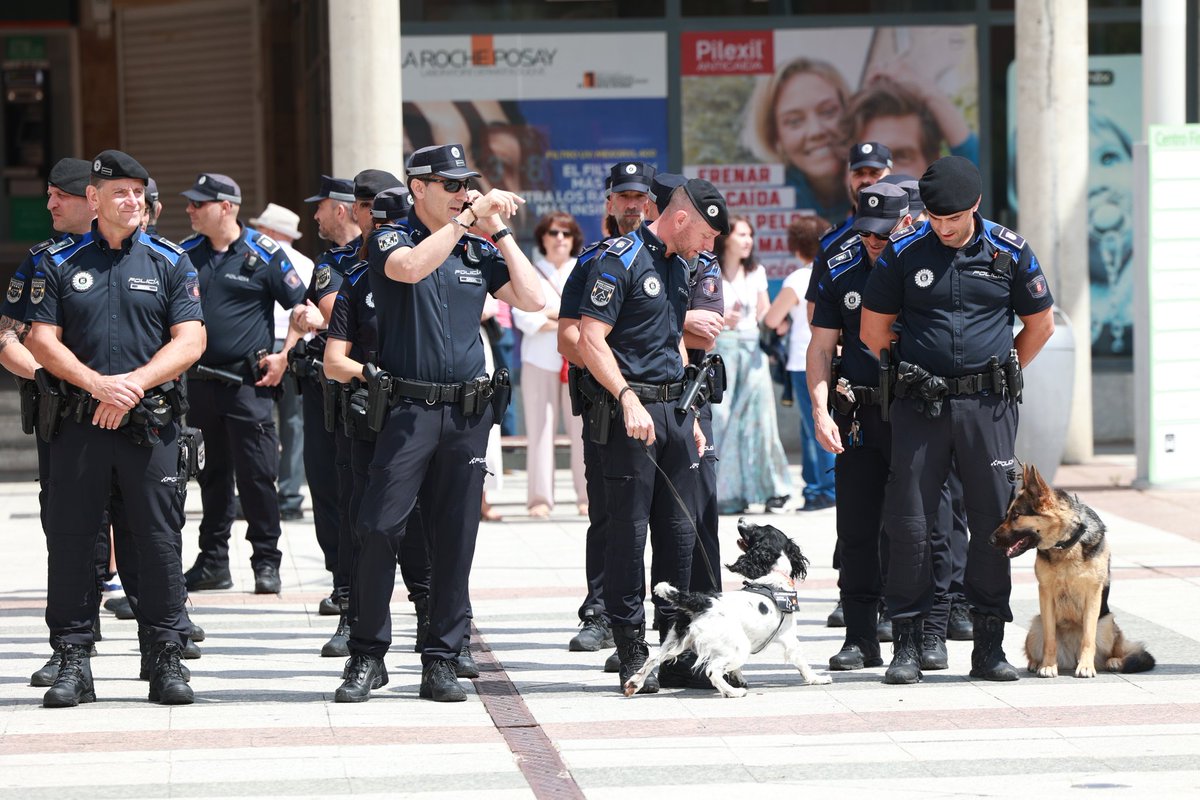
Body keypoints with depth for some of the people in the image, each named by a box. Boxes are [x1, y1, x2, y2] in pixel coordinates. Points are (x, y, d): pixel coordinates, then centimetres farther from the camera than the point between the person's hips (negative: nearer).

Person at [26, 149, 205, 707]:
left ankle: (166, 660, 5)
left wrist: (134, 383, -13)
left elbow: (190, 340, 0)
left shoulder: (170, 262, 8)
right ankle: (72, 661, 8)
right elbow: (42, 340, 1)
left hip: (150, 424, -1)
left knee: (159, 540, -1)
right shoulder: (59, 264, 8)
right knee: (70, 539, 2)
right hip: (79, 423, 1)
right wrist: (98, 384, -13)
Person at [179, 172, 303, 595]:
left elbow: (301, 307, -2)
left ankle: (266, 563, 2)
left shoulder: (264, 253, -4)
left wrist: (284, 357, -7)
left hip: (247, 382, -5)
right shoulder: (186, 254, 9)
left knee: (256, 473, -5)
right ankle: (213, 562, 18)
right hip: (199, 381, 5)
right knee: (213, 476, 12)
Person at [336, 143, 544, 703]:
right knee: (379, 528, -9)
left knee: (456, 539, 4)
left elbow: (532, 299, 4)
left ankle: (441, 661, 10)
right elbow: (409, 267, -22)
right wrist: (468, 218, -18)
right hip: (408, 408, -4)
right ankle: (368, 657, 1)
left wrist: (499, 231, 2)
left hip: (469, 411, 4)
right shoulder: (390, 240, 2)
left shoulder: (480, 252, 14)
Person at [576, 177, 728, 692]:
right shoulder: (620, 261, -10)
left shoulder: (678, 265, 17)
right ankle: (631, 652, -1)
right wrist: (628, 398, -25)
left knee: (679, 532, 8)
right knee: (629, 530, -5)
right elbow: (591, 339, -16)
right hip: (629, 412, -8)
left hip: (673, 407, 8)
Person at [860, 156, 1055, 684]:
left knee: (993, 521, 1)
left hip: (988, 405, 0)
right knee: (909, 522, -2)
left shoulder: (1009, 252, 2)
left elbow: (1040, 326, 13)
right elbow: (873, 330, 10)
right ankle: (907, 644, 5)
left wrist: (999, 377, 12)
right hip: (920, 405, 0)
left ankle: (989, 645, 8)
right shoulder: (903, 254, 1)